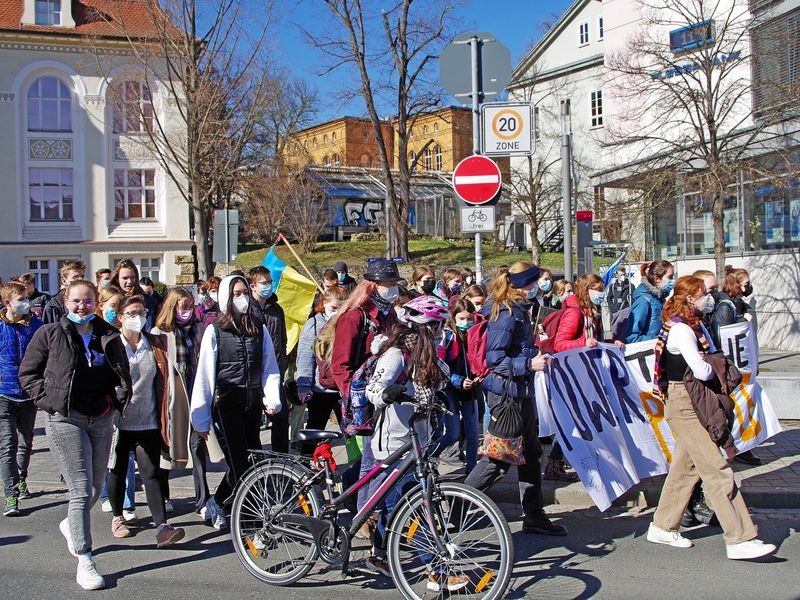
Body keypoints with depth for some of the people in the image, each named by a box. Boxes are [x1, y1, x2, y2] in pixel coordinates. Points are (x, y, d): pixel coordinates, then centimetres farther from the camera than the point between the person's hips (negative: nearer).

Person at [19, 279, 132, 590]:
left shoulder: (109, 337, 7)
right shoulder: (50, 334, -1)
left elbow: (123, 374, 17)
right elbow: (27, 372, 5)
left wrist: (117, 399, 2)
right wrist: (46, 398, -6)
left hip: (101, 420, 4)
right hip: (65, 420, -4)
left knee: (95, 489, 13)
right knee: (82, 490, -9)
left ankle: (71, 524, 44)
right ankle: (84, 561, 0)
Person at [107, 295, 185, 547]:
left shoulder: (156, 345, 6)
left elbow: (162, 382, 10)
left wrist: (163, 418, 4)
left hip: (147, 421, 1)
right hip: (118, 420, -1)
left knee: (151, 474, -6)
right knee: (118, 472, 13)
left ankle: (162, 528, -13)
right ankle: (117, 517, 34)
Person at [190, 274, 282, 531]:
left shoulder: (259, 329, 8)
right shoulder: (215, 331, -3)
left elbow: (270, 368, 11)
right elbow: (204, 375, -3)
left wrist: (273, 399, -5)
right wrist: (201, 418, -3)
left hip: (252, 404, 5)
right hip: (226, 404, -4)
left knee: (254, 460, 3)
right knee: (240, 463, -9)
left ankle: (216, 503, 22)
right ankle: (215, 505, 15)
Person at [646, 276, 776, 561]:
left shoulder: (696, 326, 15)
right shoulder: (681, 329, -16)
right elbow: (702, 371, -23)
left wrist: (714, 367, -10)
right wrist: (716, 369, -2)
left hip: (695, 404, 10)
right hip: (683, 403, -10)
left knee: (685, 466, 14)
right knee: (717, 468, -10)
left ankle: (663, 527, 24)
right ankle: (739, 540, -8)